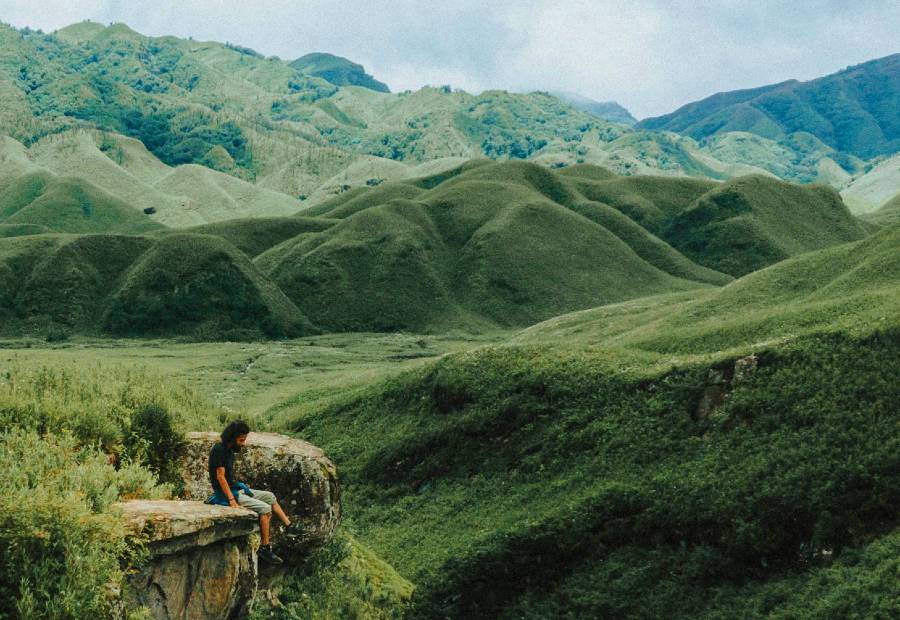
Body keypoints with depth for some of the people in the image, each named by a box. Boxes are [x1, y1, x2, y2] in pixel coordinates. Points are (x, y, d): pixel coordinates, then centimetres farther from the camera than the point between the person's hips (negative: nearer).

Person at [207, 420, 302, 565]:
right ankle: (265, 548, -13)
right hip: (225, 493, -10)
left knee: (269, 496, 12)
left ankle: (289, 527, 21)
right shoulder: (219, 449, -19)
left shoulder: (229, 450, 10)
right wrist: (232, 500, -25)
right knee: (265, 508, -17)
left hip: (235, 489, 10)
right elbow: (220, 476, -23)